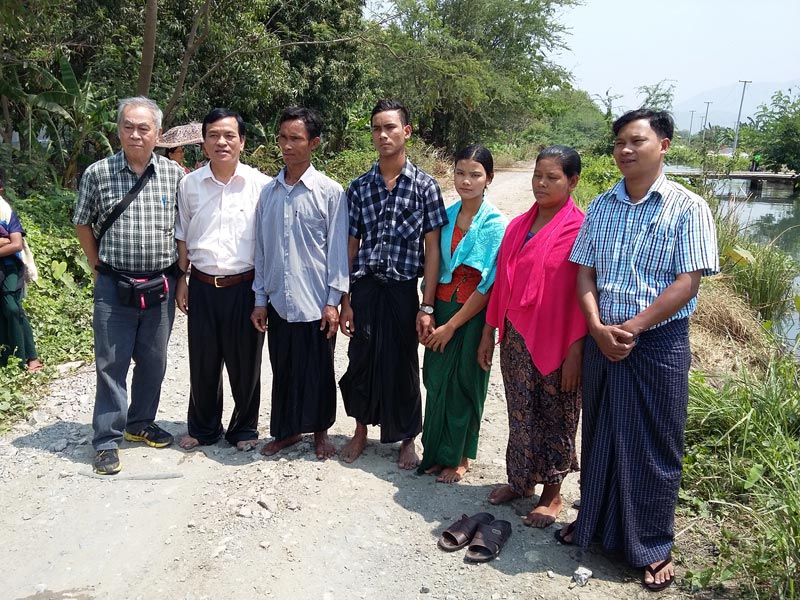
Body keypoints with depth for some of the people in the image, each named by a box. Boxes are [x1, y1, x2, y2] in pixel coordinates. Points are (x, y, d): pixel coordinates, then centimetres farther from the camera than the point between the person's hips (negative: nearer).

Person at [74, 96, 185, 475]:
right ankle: (107, 440, 15)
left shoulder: (174, 174, 0)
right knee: (111, 363, 4)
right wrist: (99, 268, 5)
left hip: (161, 285, 2)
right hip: (114, 286, -1)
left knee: (153, 361, 13)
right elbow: (82, 224, 10)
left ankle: (140, 424, 32)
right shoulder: (98, 173, -2)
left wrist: (179, 275, 4)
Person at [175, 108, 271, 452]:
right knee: (202, 363, 13)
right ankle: (203, 428, 32)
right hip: (202, 286, 2)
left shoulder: (260, 185, -5)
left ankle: (244, 428, 28)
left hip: (245, 286, -2)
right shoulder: (190, 184, 3)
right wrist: (182, 278, 8)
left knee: (245, 363, 8)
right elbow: (182, 236, 12)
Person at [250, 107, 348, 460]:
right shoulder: (268, 192, 5)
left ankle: (320, 431, 28)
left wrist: (333, 301, -9)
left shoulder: (330, 192, -6)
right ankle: (286, 430, 32)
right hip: (279, 300, 4)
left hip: (316, 301, -3)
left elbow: (338, 249, -6)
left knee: (318, 371, 9)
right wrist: (260, 300, 7)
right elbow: (261, 248, 9)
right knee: (283, 370, 14)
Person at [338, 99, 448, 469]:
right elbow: (350, 245, 7)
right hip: (364, 288, 2)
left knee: (403, 366, 8)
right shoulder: (359, 187, 5)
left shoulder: (425, 186, -2)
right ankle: (361, 430, 33)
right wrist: (343, 300, 3)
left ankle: (408, 439, 27)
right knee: (361, 360, 11)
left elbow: (431, 249, -4)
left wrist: (427, 306, -9)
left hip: (403, 289, -2)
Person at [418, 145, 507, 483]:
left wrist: (452, 325, -12)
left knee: (462, 384, 6)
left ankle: (459, 458, 24)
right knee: (436, 381, 9)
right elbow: (432, 267, 9)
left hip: (472, 314, -4)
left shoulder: (496, 224, -12)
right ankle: (437, 452, 26)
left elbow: (488, 285, -14)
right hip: (440, 307, 4)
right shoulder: (446, 215, 3)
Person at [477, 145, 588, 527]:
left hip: (555, 342, -5)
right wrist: (489, 332, 11)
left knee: (555, 417, 10)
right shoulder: (518, 226, 8)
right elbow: (501, 282, 11)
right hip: (516, 338, 5)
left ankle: (552, 493, 26)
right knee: (520, 414, 16)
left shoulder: (580, 229, -11)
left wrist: (575, 352, -15)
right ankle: (520, 480, 34)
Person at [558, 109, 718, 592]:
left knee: (654, 448, 6)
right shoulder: (601, 207, 7)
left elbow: (686, 283, -13)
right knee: (599, 437, 15)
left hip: (659, 342, -4)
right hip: (602, 340, 4)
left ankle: (654, 547, 23)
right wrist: (598, 327, -10)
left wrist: (631, 328, -17)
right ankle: (593, 523, 33)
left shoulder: (688, 208, -7)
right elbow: (585, 272, 4)